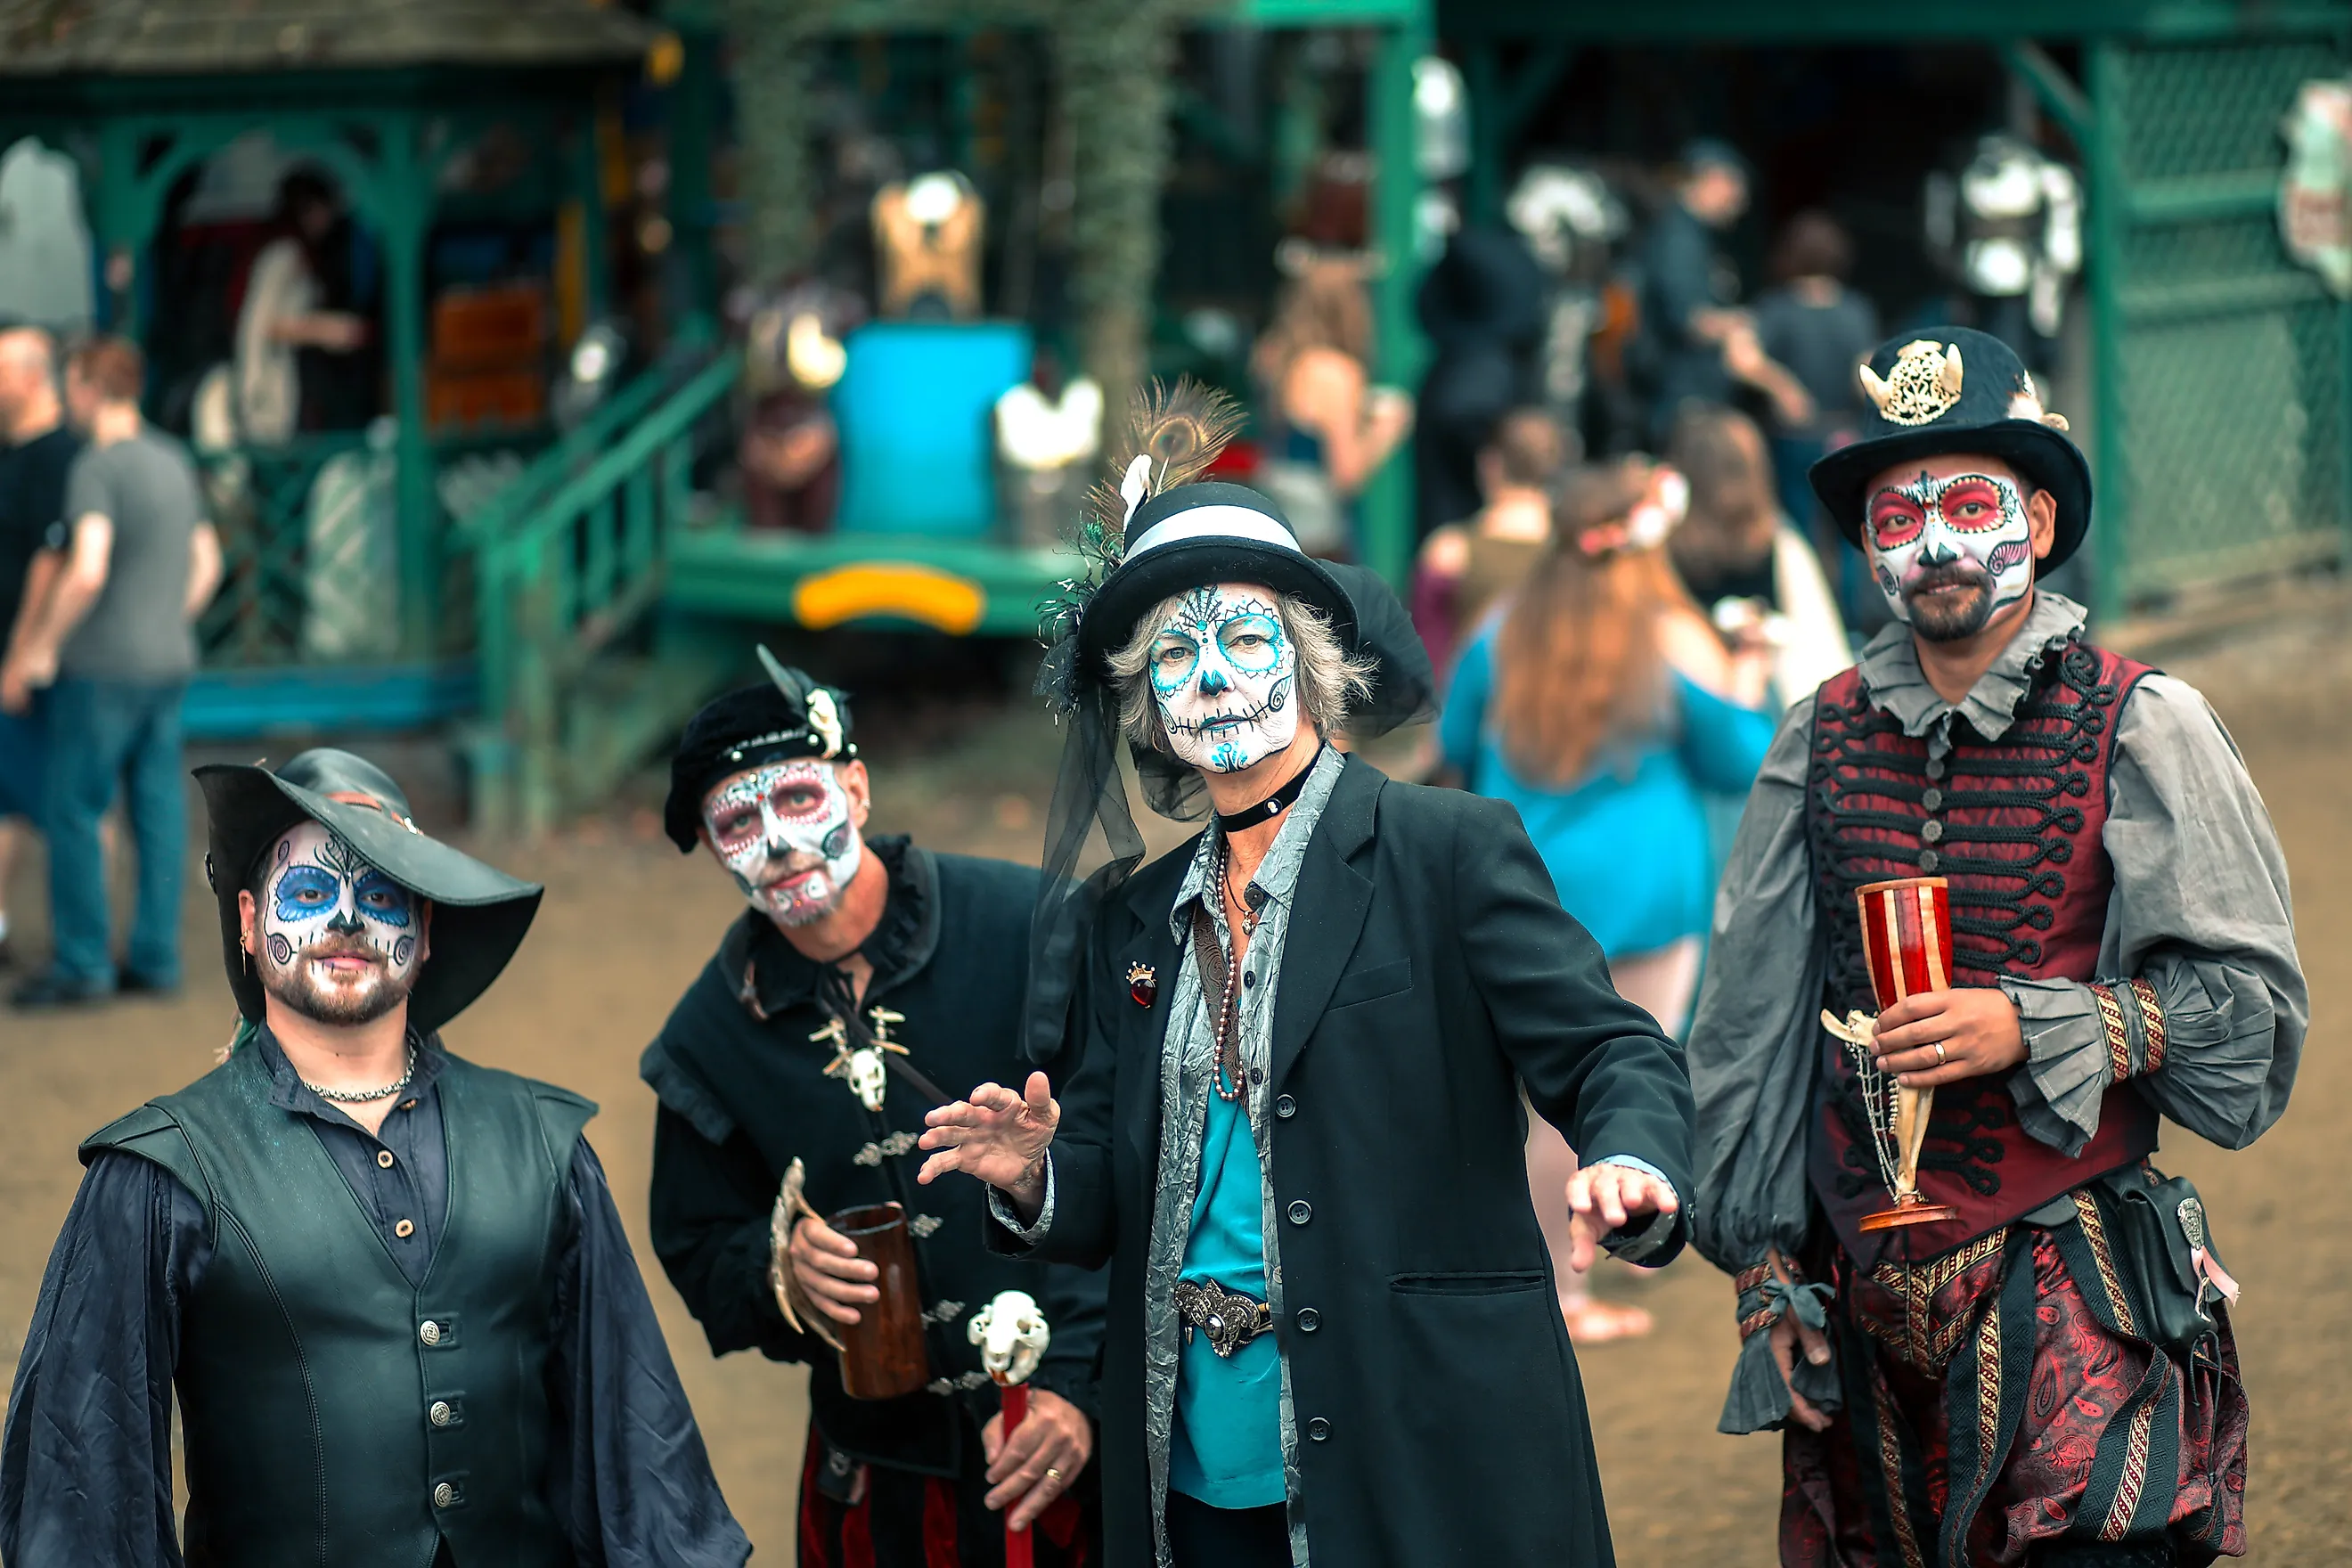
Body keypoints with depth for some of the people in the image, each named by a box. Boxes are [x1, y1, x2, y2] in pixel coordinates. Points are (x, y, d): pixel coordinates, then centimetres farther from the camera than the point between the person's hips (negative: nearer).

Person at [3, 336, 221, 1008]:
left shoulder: (97, 468, -16)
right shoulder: (173, 461, 10)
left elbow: (86, 573, -26)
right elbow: (206, 562, 19)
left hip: (103, 668, -8)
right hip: (168, 663, 8)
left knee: (72, 808, -2)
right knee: (158, 807, 9)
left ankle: (82, 964, -1)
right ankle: (155, 956, 12)